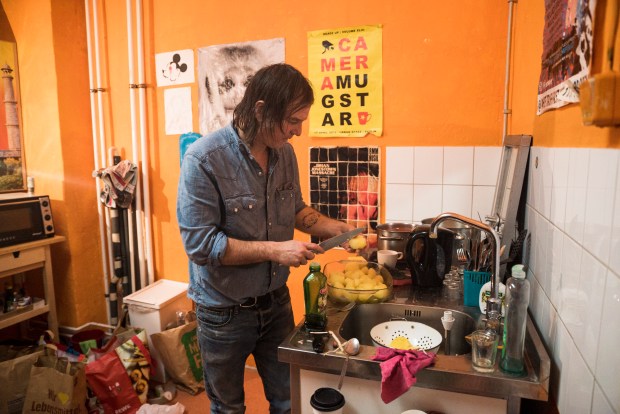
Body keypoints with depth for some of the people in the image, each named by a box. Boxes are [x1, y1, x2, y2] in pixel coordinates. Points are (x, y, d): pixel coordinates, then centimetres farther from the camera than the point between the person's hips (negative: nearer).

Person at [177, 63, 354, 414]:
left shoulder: (284, 152, -5)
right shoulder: (203, 159, -22)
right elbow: (200, 243, -24)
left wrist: (338, 228, -5)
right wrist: (275, 250, -26)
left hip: (277, 302, 5)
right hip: (225, 313, -4)